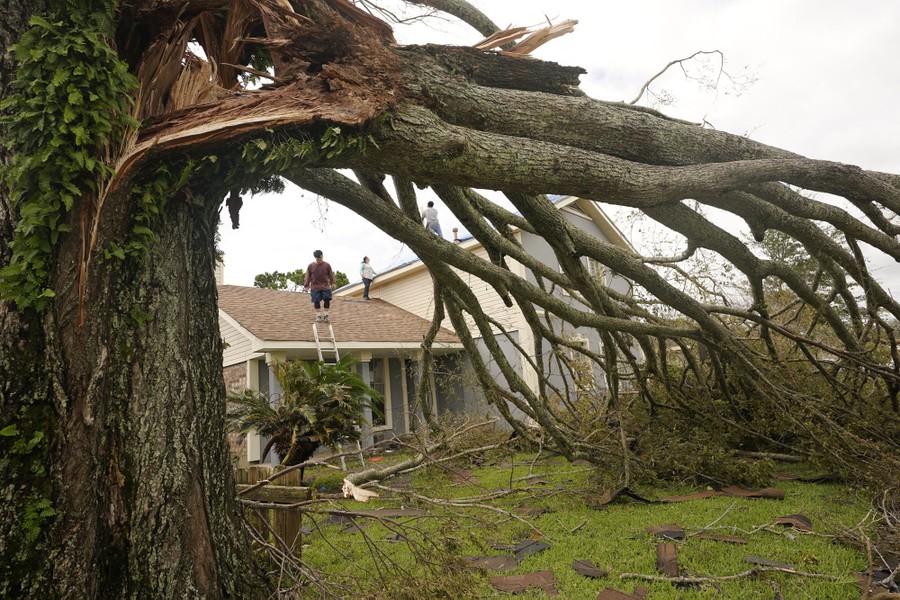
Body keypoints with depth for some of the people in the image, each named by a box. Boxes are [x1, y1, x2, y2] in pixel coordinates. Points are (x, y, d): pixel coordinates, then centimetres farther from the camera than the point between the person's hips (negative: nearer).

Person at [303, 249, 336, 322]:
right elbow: (308, 276, 3)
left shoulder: (327, 265, -4)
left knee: (327, 299, -7)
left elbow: (331, 275, 7)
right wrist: (306, 285, 5)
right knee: (316, 301, 2)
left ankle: (326, 315, 6)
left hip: (325, 286, 0)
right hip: (315, 287, 0)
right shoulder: (311, 266, -4)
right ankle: (318, 315, 16)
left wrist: (332, 283, 7)